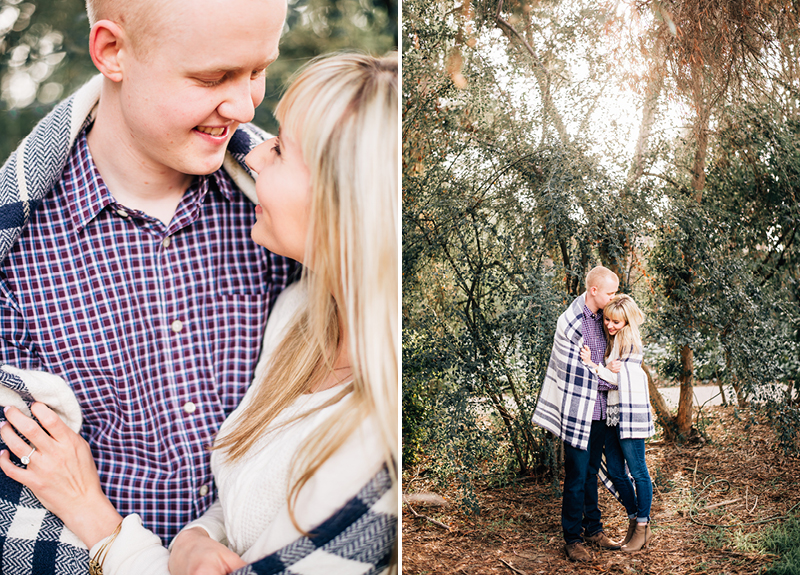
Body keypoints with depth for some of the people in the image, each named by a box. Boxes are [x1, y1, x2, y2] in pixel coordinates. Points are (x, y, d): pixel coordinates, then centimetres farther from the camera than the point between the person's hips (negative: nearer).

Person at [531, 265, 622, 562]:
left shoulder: (599, 317, 8)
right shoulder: (570, 322, -16)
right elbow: (574, 370, -15)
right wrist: (606, 378, -9)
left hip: (598, 410, 7)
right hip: (577, 411, -7)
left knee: (591, 473, 17)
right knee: (577, 476, 0)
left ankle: (593, 529, 29)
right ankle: (572, 539, 11)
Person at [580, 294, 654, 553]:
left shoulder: (631, 343, -9)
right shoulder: (608, 340, 11)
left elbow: (619, 378, -14)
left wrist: (593, 365, -21)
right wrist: (589, 361, -1)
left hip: (630, 412, -8)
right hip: (610, 412, 8)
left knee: (637, 471, 1)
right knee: (615, 471, 11)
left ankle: (643, 527, 11)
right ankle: (634, 519, 26)